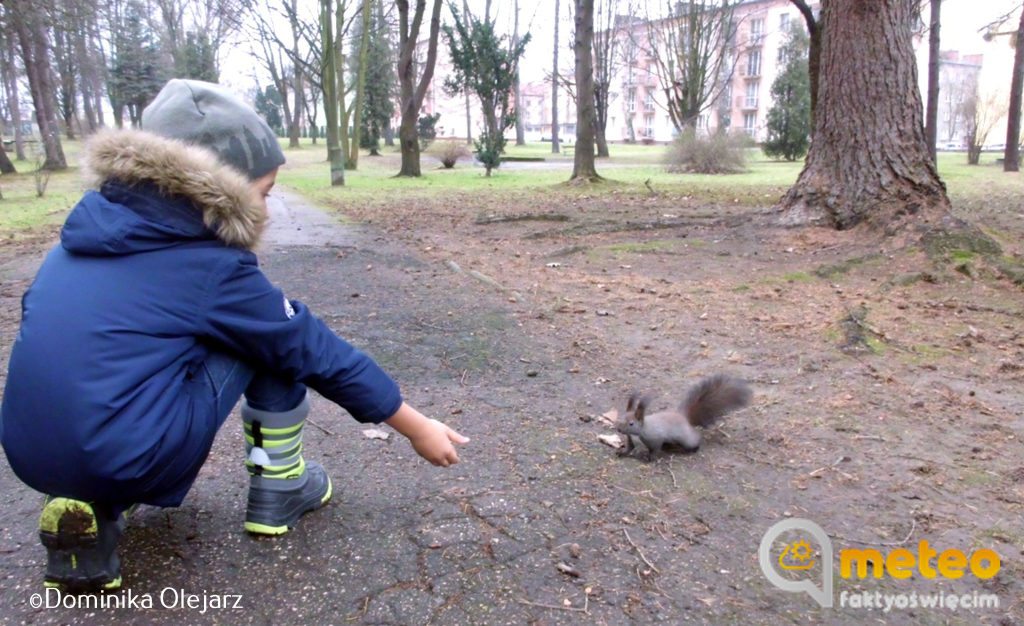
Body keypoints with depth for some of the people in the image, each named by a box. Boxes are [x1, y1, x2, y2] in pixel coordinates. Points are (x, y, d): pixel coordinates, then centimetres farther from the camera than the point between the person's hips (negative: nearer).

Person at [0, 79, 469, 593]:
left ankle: (85, 507, 16)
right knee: (284, 338, 3)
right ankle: (279, 487, 14)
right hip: (130, 463, -7)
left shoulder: (89, 233, 9)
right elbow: (320, 354, -4)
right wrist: (418, 427, 5)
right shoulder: (208, 266, -9)